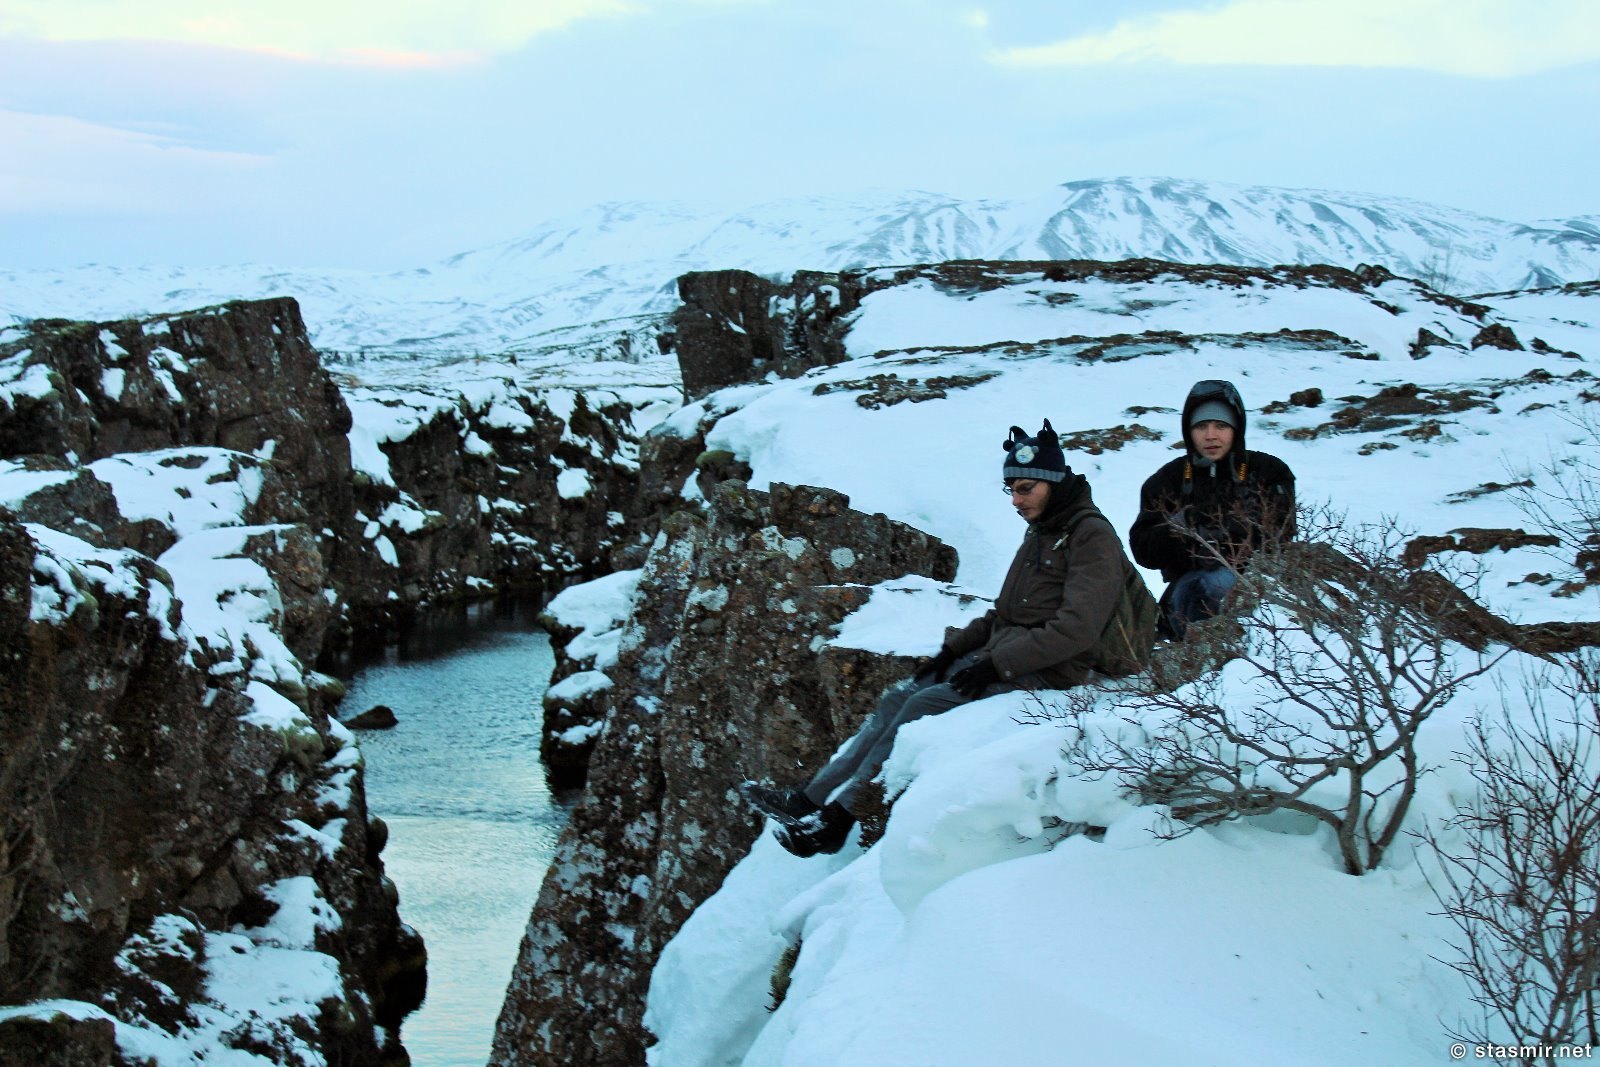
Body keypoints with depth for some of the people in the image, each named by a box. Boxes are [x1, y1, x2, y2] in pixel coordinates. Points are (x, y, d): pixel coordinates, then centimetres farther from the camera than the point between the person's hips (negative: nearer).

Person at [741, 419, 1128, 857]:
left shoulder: (1093, 536, -14)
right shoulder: (1041, 530, 17)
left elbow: (1077, 629, -23)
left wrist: (997, 664, -22)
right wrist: (951, 651, 8)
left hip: (1044, 674, -9)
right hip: (1000, 658, 9)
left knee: (928, 704, -22)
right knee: (899, 698, -5)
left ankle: (838, 818, -22)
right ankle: (812, 798, -9)